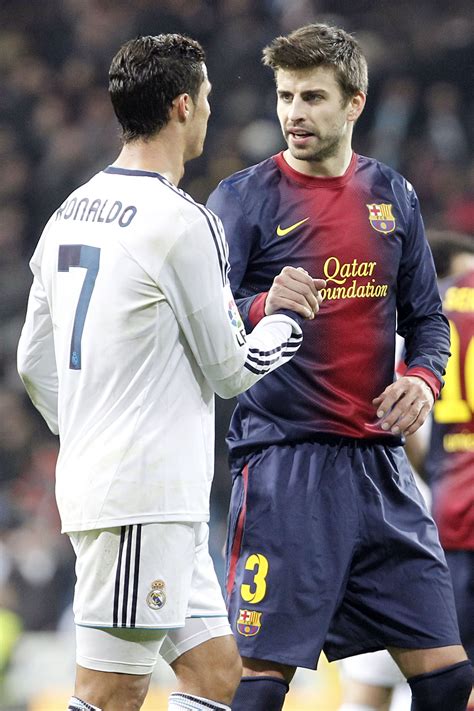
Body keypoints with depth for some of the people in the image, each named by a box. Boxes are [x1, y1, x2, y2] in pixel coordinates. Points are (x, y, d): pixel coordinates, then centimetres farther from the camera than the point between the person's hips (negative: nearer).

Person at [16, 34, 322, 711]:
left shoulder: (71, 212, 12)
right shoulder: (183, 223, -14)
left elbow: (34, 363, 17)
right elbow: (231, 369, -7)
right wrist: (290, 317, 10)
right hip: (146, 500, -9)